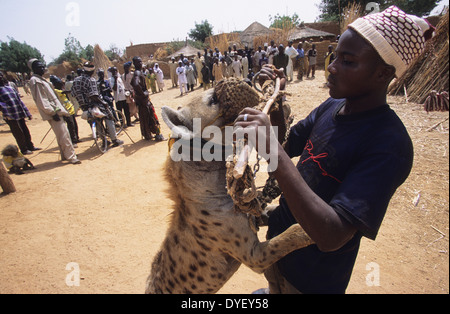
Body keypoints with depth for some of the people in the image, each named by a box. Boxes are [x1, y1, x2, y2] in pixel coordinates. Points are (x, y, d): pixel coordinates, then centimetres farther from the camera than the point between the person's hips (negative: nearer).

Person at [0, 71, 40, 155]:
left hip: (20, 114, 6)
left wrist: (28, 113, 14)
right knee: (19, 134, 2)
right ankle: (24, 149, 14)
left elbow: (20, 101, 16)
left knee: (26, 131, 13)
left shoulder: (10, 87, 15)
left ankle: (30, 146, 27)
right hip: (11, 117, -6)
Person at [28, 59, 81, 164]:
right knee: (63, 134, -10)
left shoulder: (41, 79, 20)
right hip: (52, 112, -10)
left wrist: (59, 109, 20)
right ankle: (71, 157, -7)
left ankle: (65, 155, 21)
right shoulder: (35, 81, -10)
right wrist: (52, 112, -21)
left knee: (61, 134, 13)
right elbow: (40, 100, -17)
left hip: (56, 110, 10)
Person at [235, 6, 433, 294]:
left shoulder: (389, 144, -29)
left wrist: (273, 151, -44)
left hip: (313, 278, -6)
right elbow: (288, 146, 6)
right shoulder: (332, 106, -5)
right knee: (273, 287, 31)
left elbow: (331, 237, -37)